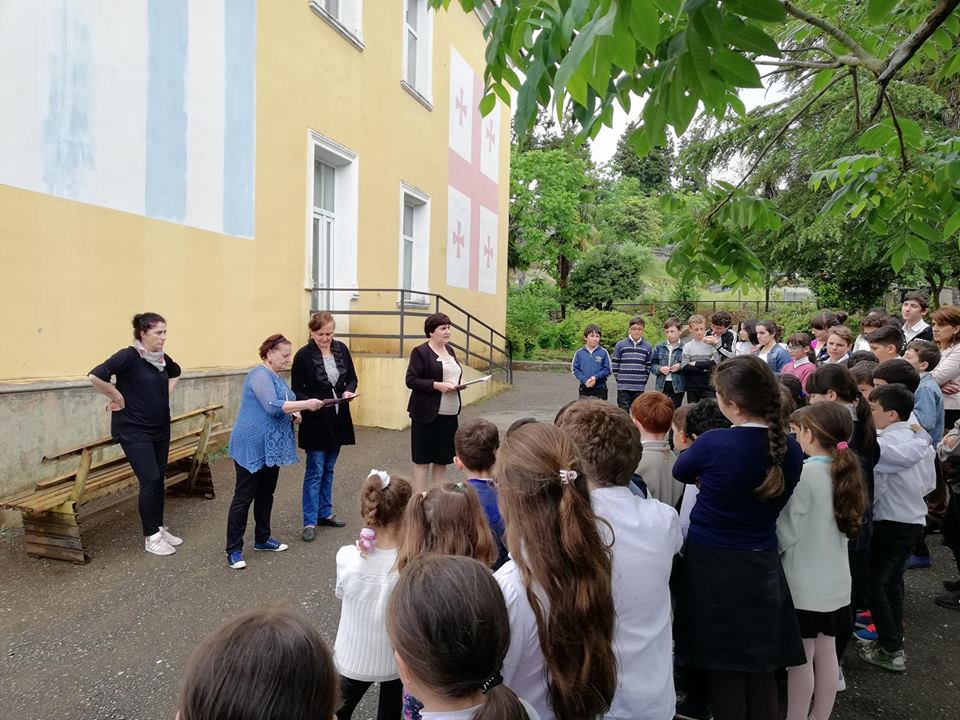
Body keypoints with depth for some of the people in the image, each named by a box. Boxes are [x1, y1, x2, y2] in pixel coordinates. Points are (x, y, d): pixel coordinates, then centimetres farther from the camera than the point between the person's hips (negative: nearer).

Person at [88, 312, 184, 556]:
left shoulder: (162, 358, 4)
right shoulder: (128, 356, -17)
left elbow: (175, 373, 26)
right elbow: (95, 376, -28)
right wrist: (118, 397, -16)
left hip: (160, 428, 7)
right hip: (134, 430, -7)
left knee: (159, 479, 12)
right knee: (150, 480, -7)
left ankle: (159, 528, 25)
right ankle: (151, 537, 6)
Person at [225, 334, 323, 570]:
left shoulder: (275, 376, 13)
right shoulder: (260, 375, -16)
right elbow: (273, 407, -27)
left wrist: (293, 413, 3)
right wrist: (305, 404, -26)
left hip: (271, 447, 9)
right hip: (252, 447, -9)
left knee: (266, 494, 16)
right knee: (244, 497, -3)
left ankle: (262, 539, 28)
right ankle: (233, 550, 5)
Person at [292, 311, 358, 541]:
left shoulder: (341, 349, 1)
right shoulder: (303, 355, -11)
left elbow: (352, 378, 9)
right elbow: (297, 390, -7)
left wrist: (349, 391, -12)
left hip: (338, 418, 5)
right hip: (315, 420, -5)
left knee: (328, 469, 15)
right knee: (315, 472, -1)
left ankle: (325, 513, 27)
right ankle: (310, 522, 8)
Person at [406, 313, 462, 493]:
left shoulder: (449, 350, 14)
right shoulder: (420, 352, -7)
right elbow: (411, 380, -12)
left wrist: (458, 384, 3)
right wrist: (437, 385, -20)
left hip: (449, 414, 7)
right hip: (427, 414, -7)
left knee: (442, 459, 12)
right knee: (422, 460, 1)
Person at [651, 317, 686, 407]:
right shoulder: (659, 347, 5)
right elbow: (652, 365, 7)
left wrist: (681, 367, -18)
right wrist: (660, 369, -11)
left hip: (678, 386, -2)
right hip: (662, 385, 2)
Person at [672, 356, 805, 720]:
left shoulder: (714, 443, -20)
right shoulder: (790, 449, -5)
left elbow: (680, 471, 0)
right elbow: (773, 497, 9)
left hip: (712, 564, -4)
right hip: (762, 566, 5)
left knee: (724, 669, 9)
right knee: (762, 668, 17)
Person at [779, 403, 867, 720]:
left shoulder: (803, 474, -20)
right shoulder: (845, 472, 2)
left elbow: (786, 533, -17)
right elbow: (838, 526, 11)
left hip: (803, 583, -7)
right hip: (834, 580, 7)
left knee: (800, 659, 4)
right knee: (827, 652, 16)